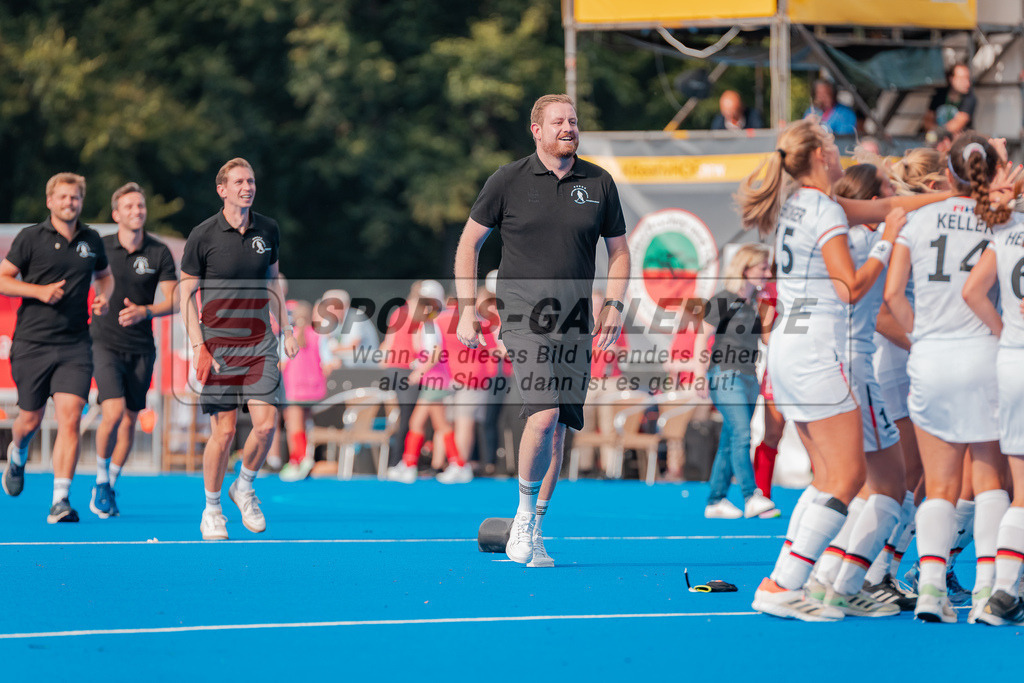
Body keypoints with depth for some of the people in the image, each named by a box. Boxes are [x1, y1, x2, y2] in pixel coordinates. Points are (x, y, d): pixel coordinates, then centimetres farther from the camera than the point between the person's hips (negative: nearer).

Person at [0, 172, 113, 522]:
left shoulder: (91, 241, 8)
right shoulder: (31, 238, -3)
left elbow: (104, 274, 27)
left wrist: (104, 296, 5)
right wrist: (39, 290, -15)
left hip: (74, 345, 2)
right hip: (32, 344, -2)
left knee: (69, 418, -13)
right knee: (30, 419, 9)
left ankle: (60, 500, -14)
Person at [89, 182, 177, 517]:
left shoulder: (159, 253, -2)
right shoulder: (99, 248, -3)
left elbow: (173, 301, -3)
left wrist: (145, 311, -20)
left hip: (141, 348, 2)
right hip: (105, 344, -2)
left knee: (129, 420, 7)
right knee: (113, 412, -18)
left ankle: (110, 486, 25)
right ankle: (101, 480, 3)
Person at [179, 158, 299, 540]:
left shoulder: (268, 230, 7)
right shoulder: (202, 236, -6)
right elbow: (186, 293, -2)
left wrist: (286, 330, 16)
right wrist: (198, 346, -10)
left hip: (259, 344, 3)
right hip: (218, 346, -3)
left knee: (266, 424, -8)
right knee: (223, 430, -5)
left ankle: (244, 488, 18)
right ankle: (212, 510, 13)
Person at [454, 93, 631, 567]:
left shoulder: (599, 184, 8)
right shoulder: (508, 181, 1)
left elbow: (618, 250, 17)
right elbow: (469, 243, 7)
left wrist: (614, 305, 1)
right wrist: (466, 309, 0)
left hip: (574, 324, 4)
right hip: (523, 316, -4)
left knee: (557, 428, 4)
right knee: (544, 413, -21)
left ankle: (533, 533, 15)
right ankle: (525, 514, -2)